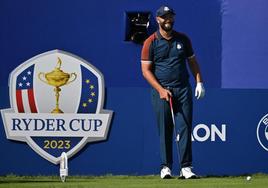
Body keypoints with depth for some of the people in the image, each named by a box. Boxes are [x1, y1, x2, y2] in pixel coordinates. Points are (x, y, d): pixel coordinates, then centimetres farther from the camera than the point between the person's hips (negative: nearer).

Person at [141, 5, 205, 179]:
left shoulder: (183, 39, 11)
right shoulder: (151, 42, 1)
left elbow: (192, 61, 18)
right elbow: (146, 70, -2)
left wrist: (199, 82, 4)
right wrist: (160, 90, -12)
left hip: (183, 90, 2)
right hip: (162, 91, -2)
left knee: (185, 128, -4)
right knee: (165, 130, -2)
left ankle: (186, 167, -5)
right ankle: (166, 167, 4)